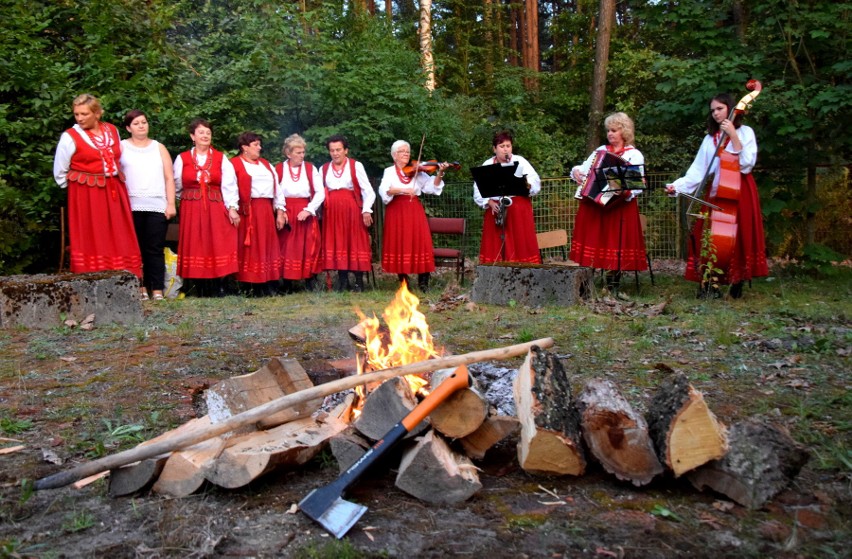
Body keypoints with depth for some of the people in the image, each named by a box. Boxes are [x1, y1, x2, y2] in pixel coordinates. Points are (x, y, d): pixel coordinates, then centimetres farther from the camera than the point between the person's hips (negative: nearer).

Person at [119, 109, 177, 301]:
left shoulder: (159, 148, 17)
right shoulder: (121, 147, 12)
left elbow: (169, 178, 12)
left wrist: (171, 204, 2)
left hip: (157, 206, 1)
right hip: (132, 206, 0)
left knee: (155, 249, -3)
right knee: (136, 249, -1)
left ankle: (157, 290, -3)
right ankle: (140, 287, 5)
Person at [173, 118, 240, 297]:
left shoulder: (221, 158, 6)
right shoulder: (182, 159, 6)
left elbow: (229, 185, -3)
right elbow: (176, 187, 11)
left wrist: (232, 208, -12)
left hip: (216, 209, 0)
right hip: (192, 210, 0)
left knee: (217, 246, -4)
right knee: (196, 247, 0)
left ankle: (217, 288, 0)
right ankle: (202, 289, 5)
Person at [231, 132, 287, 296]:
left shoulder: (266, 164, 22)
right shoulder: (234, 164, 1)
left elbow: (277, 188, 18)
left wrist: (280, 211, 9)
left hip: (267, 211, 6)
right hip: (248, 212, -6)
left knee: (268, 247, 5)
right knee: (251, 248, -4)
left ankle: (269, 286, 9)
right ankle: (255, 287, 0)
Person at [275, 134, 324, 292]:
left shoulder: (311, 169, 5)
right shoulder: (278, 169, 2)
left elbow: (320, 193, 0)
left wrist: (308, 210, -11)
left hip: (306, 214, 1)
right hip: (285, 215, -1)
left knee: (309, 248, -1)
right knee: (286, 248, -1)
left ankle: (310, 282, 4)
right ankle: (287, 284, 5)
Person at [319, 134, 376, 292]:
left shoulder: (356, 166, 4)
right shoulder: (324, 169, 13)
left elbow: (368, 191, 0)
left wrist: (366, 210, -10)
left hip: (352, 209, -3)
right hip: (332, 211, 3)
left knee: (355, 242, -2)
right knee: (336, 243, 3)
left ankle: (359, 281, 4)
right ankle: (342, 280, 9)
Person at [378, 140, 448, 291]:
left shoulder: (417, 171, 12)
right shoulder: (389, 172, 7)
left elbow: (432, 186, 2)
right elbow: (384, 190, -12)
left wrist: (439, 174, -15)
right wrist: (402, 189, -27)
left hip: (414, 211, 1)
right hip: (396, 212, -1)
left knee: (420, 244, -7)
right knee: (399, 245, -2)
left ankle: (423, 283, -1)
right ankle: (403, 283, 8)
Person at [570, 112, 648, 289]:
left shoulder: (634, 155, 1)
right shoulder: (600, 151, 17)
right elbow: (584, 169, 19)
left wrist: (626, 191, -28)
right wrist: (576, 171, -3)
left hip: (619, 207, -4)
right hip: (592, 205, 5)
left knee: (615, 245, -5)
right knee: (591, 242, 5)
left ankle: (612, 288, 1)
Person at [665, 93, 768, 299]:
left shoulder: (745, 132, 2)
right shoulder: (710, 138, 12)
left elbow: (746, 164, -13)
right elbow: (698, 170, 2)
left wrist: (733, 136, -16)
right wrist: (678, 185, -13)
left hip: (741, 192, -3)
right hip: (716, 193, 3)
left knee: (739, 238, -1)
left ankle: (737, 284, 12)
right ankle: (709, 283, 4)